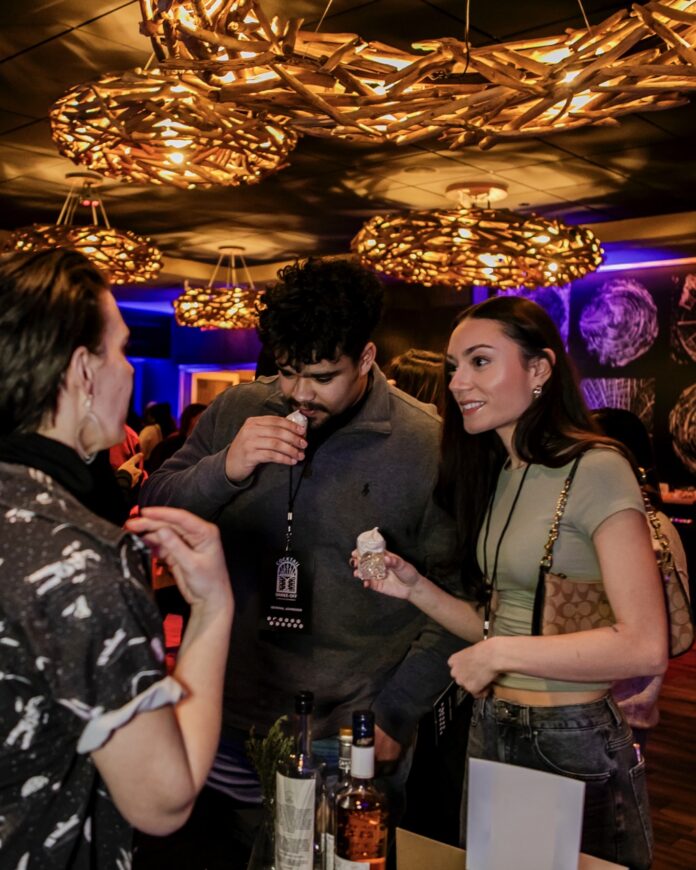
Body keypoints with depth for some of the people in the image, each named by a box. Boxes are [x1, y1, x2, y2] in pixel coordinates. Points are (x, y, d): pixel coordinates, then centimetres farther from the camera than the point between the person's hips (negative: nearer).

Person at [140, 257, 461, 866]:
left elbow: (456, 597, -7)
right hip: (234, 718, 3)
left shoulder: (428, 445, -12)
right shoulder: (237, 410, -1)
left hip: (354, 736, -3)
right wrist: (225, 468, -17)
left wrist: (394, 714, -8)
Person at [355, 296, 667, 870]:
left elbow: (644, 646, -22)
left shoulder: (595, 470, -16)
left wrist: (499, 655, -18)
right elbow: (500, 624, 9)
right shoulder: (497, 476, 7)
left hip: (576, 744, -7)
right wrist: (416, 589, -4)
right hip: (491, 734, 7)